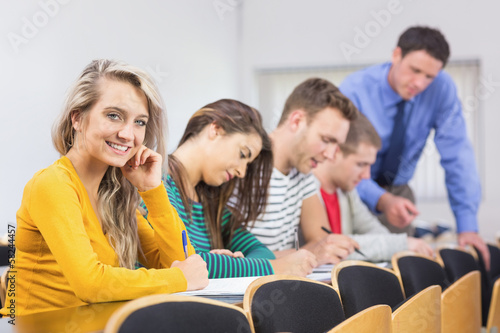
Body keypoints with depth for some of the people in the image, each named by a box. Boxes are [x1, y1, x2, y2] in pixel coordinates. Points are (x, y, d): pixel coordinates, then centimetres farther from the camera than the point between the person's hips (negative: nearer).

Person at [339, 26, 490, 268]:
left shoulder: (442, 88, -16)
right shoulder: (355, 91, -23)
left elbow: (457, 156, -16)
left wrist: (467, 225, -23)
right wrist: (381, 200, -48)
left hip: (396, 191, 3)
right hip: (356, 192, -3)